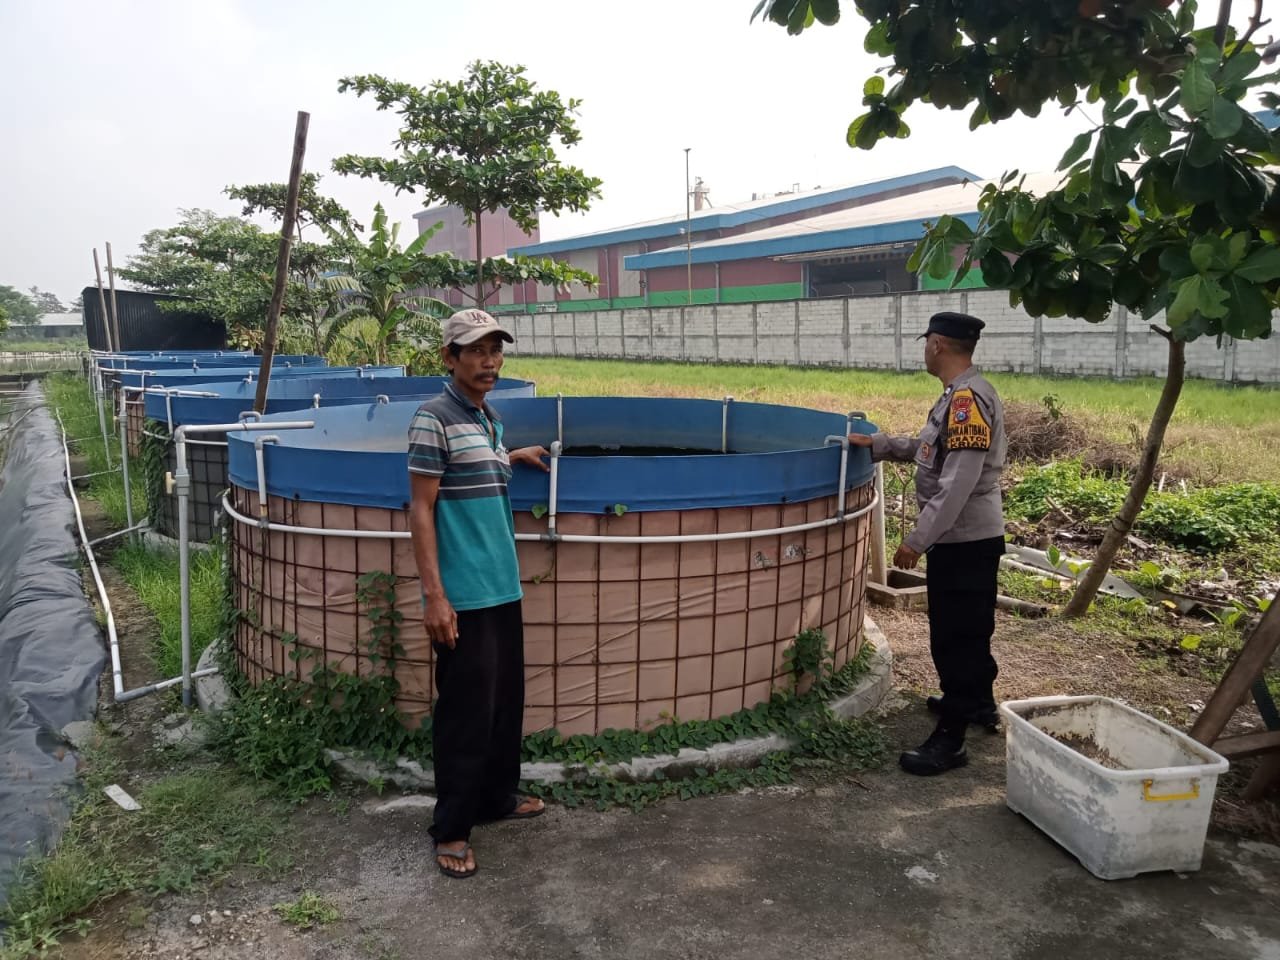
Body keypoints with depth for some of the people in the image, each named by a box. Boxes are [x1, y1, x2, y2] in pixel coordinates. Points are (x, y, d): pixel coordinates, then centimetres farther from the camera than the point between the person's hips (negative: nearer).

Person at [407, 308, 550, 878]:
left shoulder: (488, 418, 11)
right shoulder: (434, 417, -13)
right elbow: (420, 509, -15)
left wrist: (512, 458, 24)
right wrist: (434, 596, -19)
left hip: (502, 589, 8)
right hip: (462, 596, -8)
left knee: (505, 701, 17)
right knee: (466, 711, 0)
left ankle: (497, 796, 34)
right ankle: (452, 828, 15)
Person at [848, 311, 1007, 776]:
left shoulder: (967, 399, -22)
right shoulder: (960, 396, 10)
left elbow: (958, 484, -27)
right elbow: (928, 450, 22)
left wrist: (916, 540, -25)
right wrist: (877, 444, 19)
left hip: (964, 540, -10)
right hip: (965, 537, 10)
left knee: (954, 635, -3)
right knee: (967, 628, 24)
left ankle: (949, 738, 5)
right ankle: (978, 701, 41)